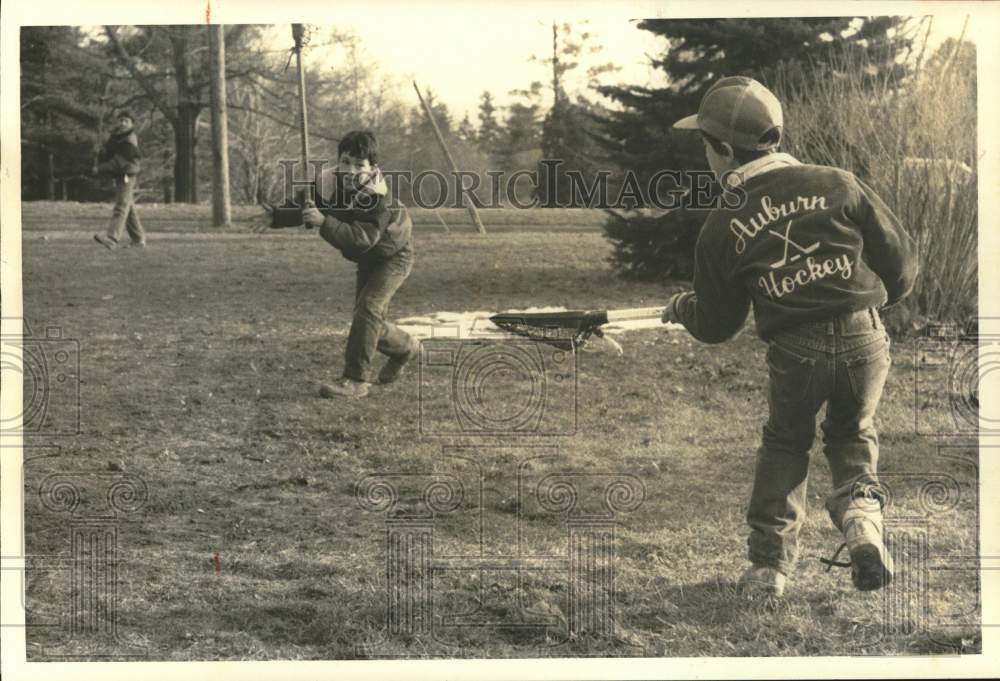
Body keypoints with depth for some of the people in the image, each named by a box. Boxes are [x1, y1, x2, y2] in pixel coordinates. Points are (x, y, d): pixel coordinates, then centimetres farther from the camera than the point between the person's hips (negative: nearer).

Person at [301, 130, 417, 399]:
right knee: (371, 320, 10)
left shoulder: (379, 198, -35)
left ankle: (356, 380, -22)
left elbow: (362, 238, -45)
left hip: (393, 256, -8)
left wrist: (324, 222, -53)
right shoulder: (338, 184, -14)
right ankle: (405, 349, 40)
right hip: (368, 259, 8)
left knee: (368, 307, -24)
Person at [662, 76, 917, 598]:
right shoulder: (837, 185, 1)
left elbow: (716, 327, 9)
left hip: (795, 354, -1)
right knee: (852, 435, 26)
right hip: (865, 340, 1)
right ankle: (861, 518, 0)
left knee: (784, 445, 24)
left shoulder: (721, 228, 1)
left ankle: (769, 564, 19)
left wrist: (681, 309, 31)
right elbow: (901, 261, 5)